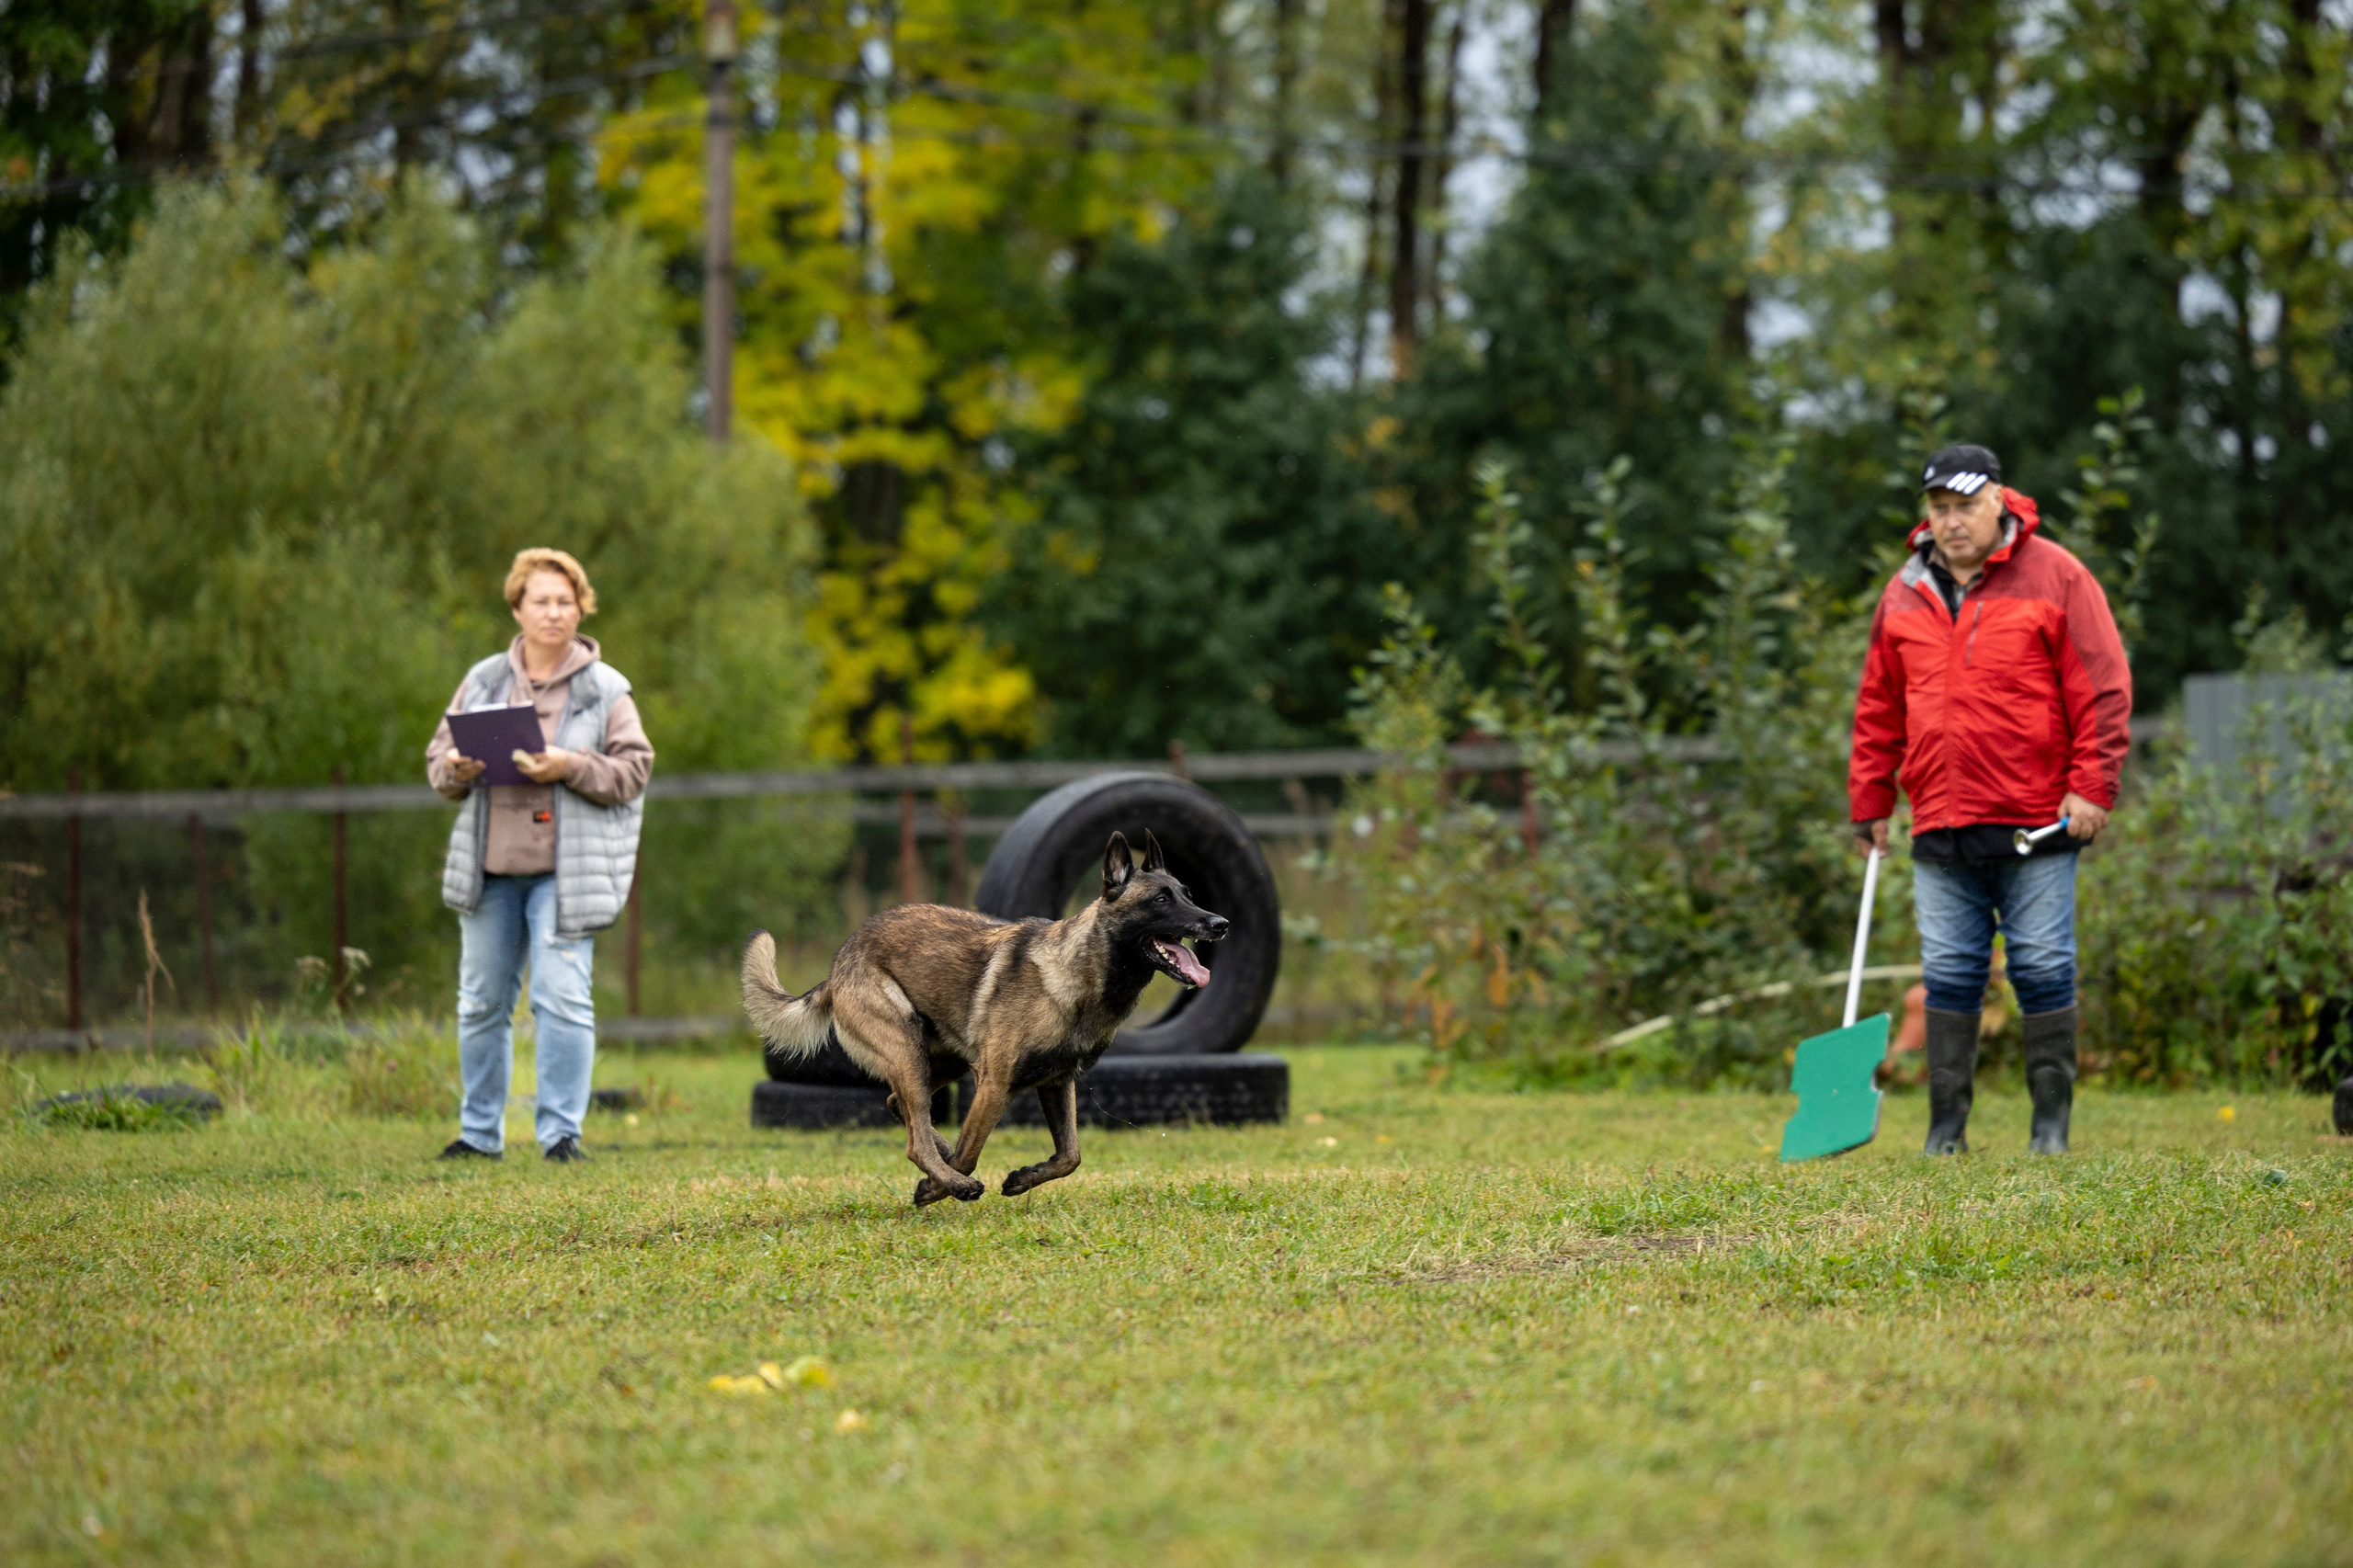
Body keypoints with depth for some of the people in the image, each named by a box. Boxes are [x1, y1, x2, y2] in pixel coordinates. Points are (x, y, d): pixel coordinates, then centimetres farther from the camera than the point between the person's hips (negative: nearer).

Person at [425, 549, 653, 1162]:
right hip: (489, 865, 3)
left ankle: (561, 1130, -5)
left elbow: (633, 770, -3)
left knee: (562, 997, -11)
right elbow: (438, 757, 14)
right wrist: (456, 770, -9)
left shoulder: (605, 689, 2)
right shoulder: (483, 681, 11)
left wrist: (570, 768, -17)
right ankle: (480, 1131, 19)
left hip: (565, 870, -3)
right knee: (481, 1002, 9)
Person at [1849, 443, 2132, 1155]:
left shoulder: (2054, 577, -1)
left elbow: (2104, 688, -4)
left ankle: (2051, 1123, 6)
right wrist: (1869, 802, 15)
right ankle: (1947, 1124, 8)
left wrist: (2091, 788, -11)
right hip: (1940, 829, 4)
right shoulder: (1906, 595, 11)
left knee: (2043, 969, -1)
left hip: (2036, 826, -4)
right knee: (1948, 975, 4)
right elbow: (1878, 707, 18)